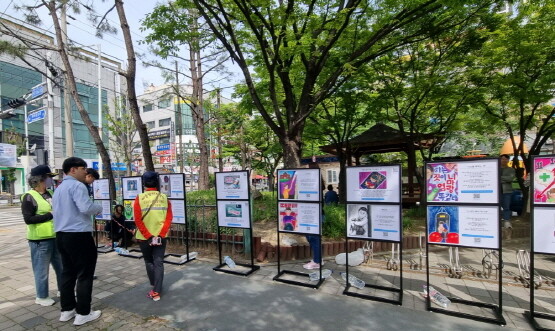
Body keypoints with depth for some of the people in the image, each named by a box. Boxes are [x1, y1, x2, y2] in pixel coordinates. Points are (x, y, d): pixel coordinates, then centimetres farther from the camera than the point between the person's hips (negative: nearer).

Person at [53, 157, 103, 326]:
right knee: (85, 274, 1)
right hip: (79, 235, -10)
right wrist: (99, 208, -9)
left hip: (61, 235, 10)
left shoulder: (58, 189, 18)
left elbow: (63, 211, 24)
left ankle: (67, 310, 27)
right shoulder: (77, 185, -15)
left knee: (68, 272, 18)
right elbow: (86, 208, -26)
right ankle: (83, 313, 9)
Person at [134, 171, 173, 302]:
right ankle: (156, 292, 7)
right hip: (161, 237, 1)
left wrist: (149, 236, -9)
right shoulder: (164, 198, -1)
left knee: (149, 262, 17)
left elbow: (138, 220, -11)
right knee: (158, 263, 8)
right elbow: (169, 218, -7)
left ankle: (155, 287, 28)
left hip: (144, 237, -1)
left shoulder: (139, 198, -6)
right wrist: (160, 235, -7)